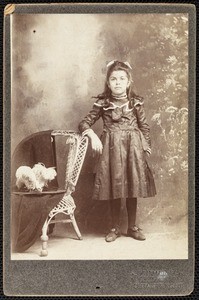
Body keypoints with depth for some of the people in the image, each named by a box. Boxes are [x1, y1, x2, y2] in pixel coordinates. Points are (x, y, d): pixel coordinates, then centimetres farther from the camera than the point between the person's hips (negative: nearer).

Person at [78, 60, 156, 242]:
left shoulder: (136, 102, 2)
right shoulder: (102, 103, -1)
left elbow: (144, 126, 8)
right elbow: (85, 123, 3)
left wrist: (147, 146, 3)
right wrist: (92, 135, -14)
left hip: (133, 147, 1)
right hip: (111, 148, -1)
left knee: (132, 189, 7)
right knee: (114, 188, 4)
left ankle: (132, 227, 23)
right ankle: (115, 228, 20)